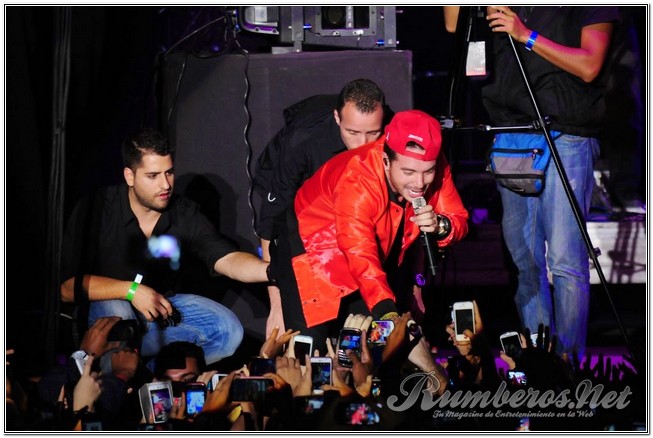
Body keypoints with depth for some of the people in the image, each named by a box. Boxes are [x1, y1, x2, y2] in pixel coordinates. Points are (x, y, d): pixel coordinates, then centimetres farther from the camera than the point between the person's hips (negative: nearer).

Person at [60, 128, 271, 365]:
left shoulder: (186, 215, -6)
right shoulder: (95, 210, -16)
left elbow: (228, 260, -17)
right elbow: (66, 285, -22)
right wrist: (130, 290, -28)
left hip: (165, 306, 4)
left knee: (228, 331, -18)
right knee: (116, 314, -39)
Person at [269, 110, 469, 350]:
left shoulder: (435, 167, -19)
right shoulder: (356, 183, -36)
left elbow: (458, 221, -11)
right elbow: (361, 258, -43)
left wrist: (440, 225, -35)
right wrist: (387, 311, -57)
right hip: (314, 248, -5)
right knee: (310, 347, -12)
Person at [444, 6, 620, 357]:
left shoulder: (590, 6, -1)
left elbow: (589, 66, -10)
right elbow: (454, 25, 11)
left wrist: (527, 35, -15)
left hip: (566, 139, -5)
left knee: (565, 260, -10)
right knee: (523, 259, 7)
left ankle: (569, 359, -2)